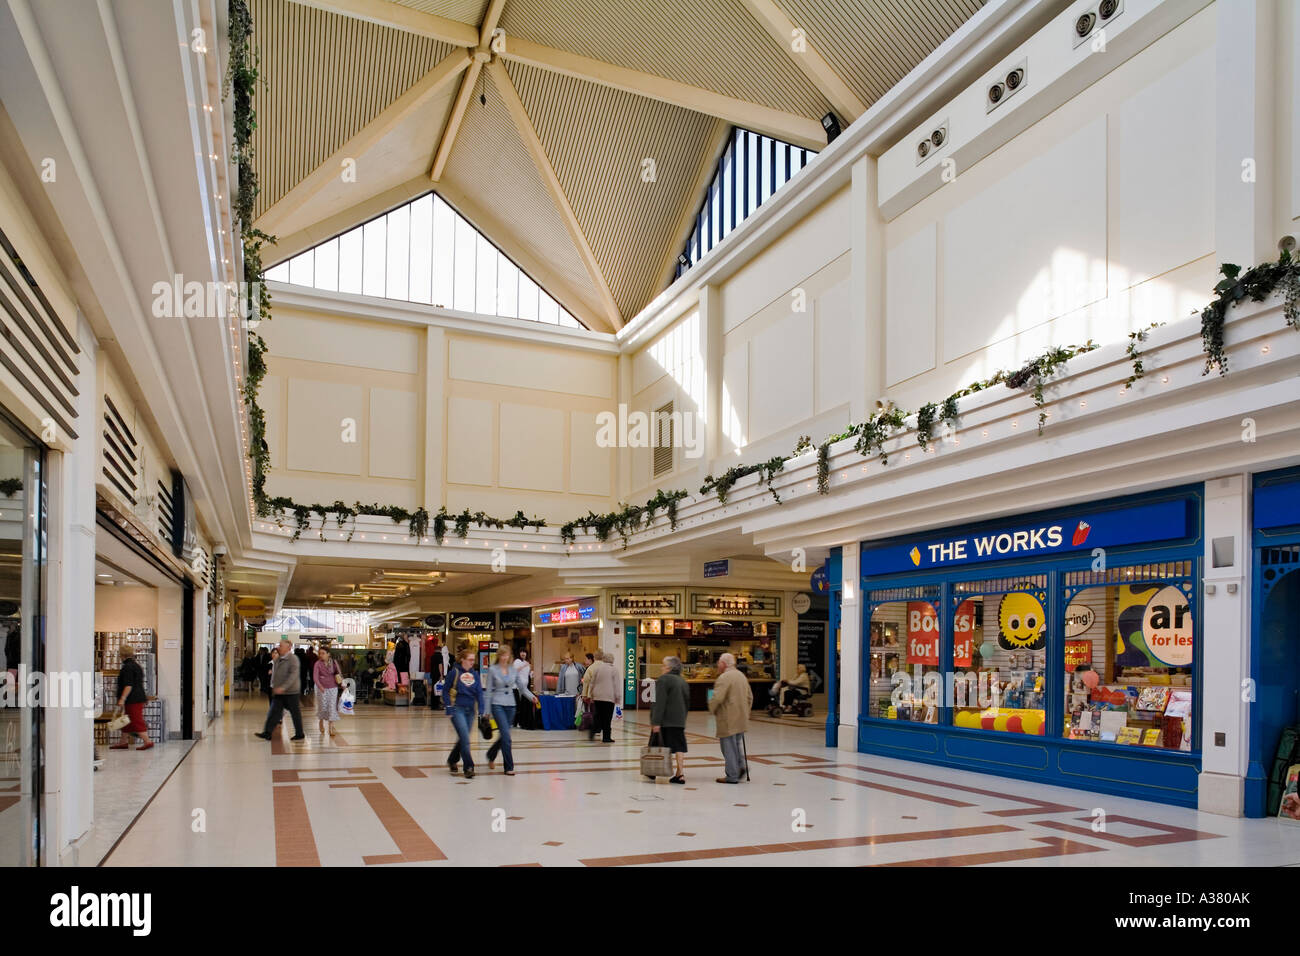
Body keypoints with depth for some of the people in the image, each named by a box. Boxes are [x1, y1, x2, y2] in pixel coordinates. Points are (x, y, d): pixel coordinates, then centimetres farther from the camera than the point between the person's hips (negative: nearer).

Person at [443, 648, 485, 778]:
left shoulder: (475, 674, 8)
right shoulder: (455, 672, -5)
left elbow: (479, 692, 6)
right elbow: (445, 690, -1)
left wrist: (481, 710, -4)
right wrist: (449, 707, -8)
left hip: (470, 710, 5)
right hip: (457, 709, -5)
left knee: (463, 738, 13)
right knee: (465, 739, -11)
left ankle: (452, 760, 35)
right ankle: (468, 767, -6)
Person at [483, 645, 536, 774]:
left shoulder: (514, 670, 7)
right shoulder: (492, 670, -3)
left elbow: (522, 686, 8)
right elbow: (488, 691, -1)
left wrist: (531, 697, -10)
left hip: (510, 705, 4)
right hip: (497, 704, -4)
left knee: (504, 735, 12)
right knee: (506, 735, -13)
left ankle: (491, 755, 40)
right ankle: (509, 767, -7)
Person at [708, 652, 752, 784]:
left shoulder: (724, 678, -16)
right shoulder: (741, 676, 13)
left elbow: (717, 698, -23)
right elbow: (750, 696, 18)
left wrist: (712, 709, -4)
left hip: (728, 720, -9)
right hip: (741, 719, 9)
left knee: (728, 747, -1)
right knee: (736, 744, 22)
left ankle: (732, 776, 1)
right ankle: (741, 766, 10)